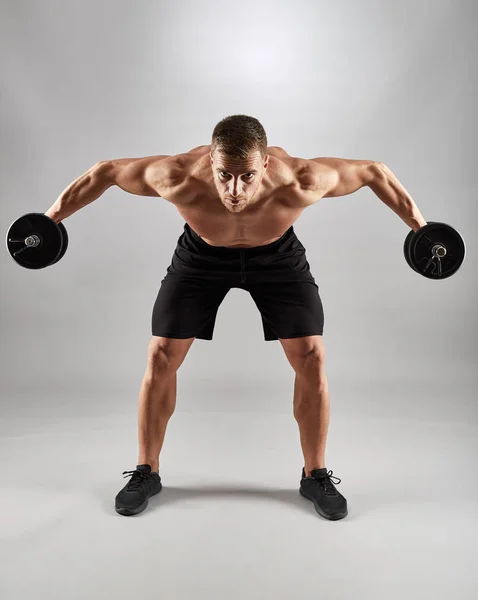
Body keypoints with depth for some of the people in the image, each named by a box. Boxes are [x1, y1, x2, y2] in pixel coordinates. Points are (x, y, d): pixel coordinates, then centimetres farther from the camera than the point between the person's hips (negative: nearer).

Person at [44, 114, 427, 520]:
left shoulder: (299, 182, -38)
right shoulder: (179, 178, -37)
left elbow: (374, 171, -19)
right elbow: (104, 172, -19)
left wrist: (421, 227, -13)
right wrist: (49, 220, -12)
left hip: (278, 255, 0)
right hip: (202, 255, 1)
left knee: (312, 359, -8)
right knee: (161, 358, -4)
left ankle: (316, 476, 13)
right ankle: (146, 473, 16)